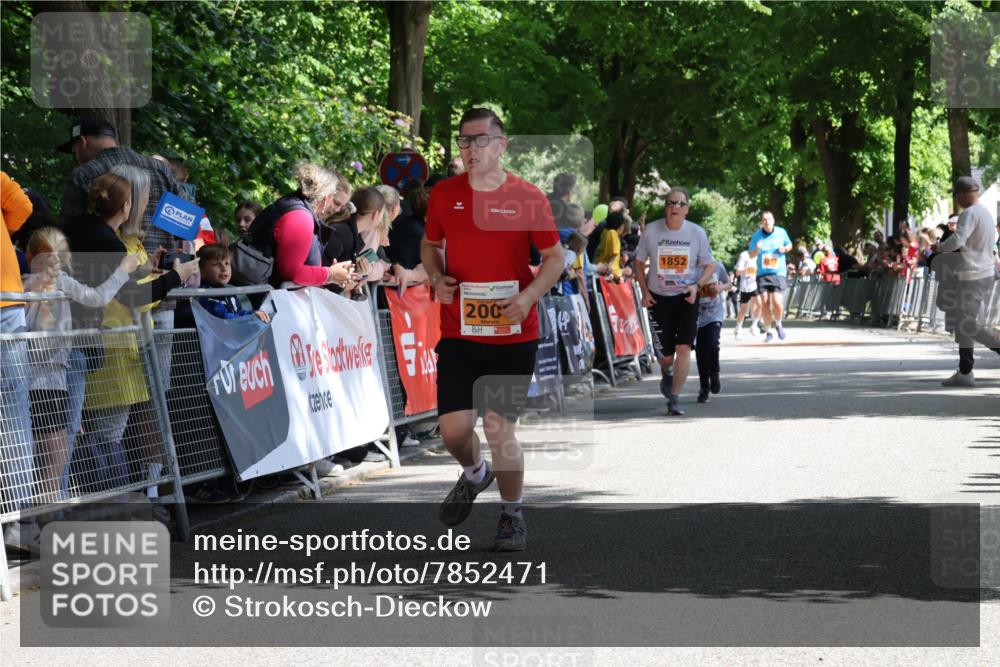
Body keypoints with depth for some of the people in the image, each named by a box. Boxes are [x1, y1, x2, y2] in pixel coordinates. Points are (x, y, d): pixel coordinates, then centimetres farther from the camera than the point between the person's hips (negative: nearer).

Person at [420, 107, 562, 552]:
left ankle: (512, 514, 18)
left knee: (500, 428, -4)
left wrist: (529, 295, -15)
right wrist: (437, 278, -3)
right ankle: (474, 474, 31)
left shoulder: (528, 198, -5)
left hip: (513, 334, -2)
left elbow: (555, 257, 2)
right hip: (457, 333, 2)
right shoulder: (444, 195, 2)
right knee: (454, 428, -5)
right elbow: (430, 244, 18)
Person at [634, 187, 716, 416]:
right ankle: (666, 375, 42)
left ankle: (674, 398, -6)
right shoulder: (652, 230, -6)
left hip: (686, 297, 0)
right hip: (659, 298, 0)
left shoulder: (697, 233, -5)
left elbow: (710, 266, 4)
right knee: (666, 353, 5)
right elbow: (639, 262, 6)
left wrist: (697, 285, -13)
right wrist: (644, 291, -3)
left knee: (684, 348, -13)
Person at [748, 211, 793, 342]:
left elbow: (789, 245, 17)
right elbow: (751, 255, 7)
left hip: (778, 273, -1)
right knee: (765, 304, -3)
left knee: (777, 303, -14)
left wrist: (785, 249, -6)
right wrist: (757, 250, -16)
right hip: (762, 273, 1)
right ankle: (769, 332, 14)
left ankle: (778, 324, 16)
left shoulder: (781, 232, 0)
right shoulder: (757, 235, 0)